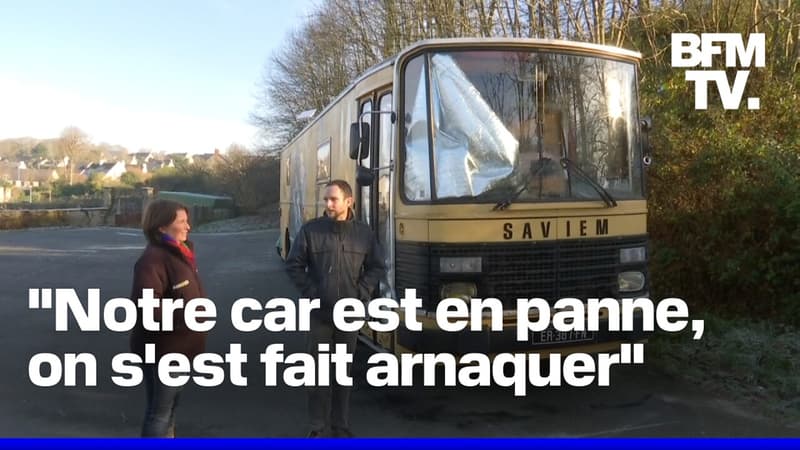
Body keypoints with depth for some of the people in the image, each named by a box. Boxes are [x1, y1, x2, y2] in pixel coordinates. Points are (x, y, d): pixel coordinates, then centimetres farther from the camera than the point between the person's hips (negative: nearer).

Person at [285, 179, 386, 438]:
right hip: (320, 313, -1)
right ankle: (319, 428, 14)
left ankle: (341, 427, 22)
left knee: (344, 372, 11)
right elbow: (294, 265, 0)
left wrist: (361, 293, -3)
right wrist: (310, 292, -8)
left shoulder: (364, 233, 1)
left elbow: (377, 268, 8)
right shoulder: (311, 230, -4)